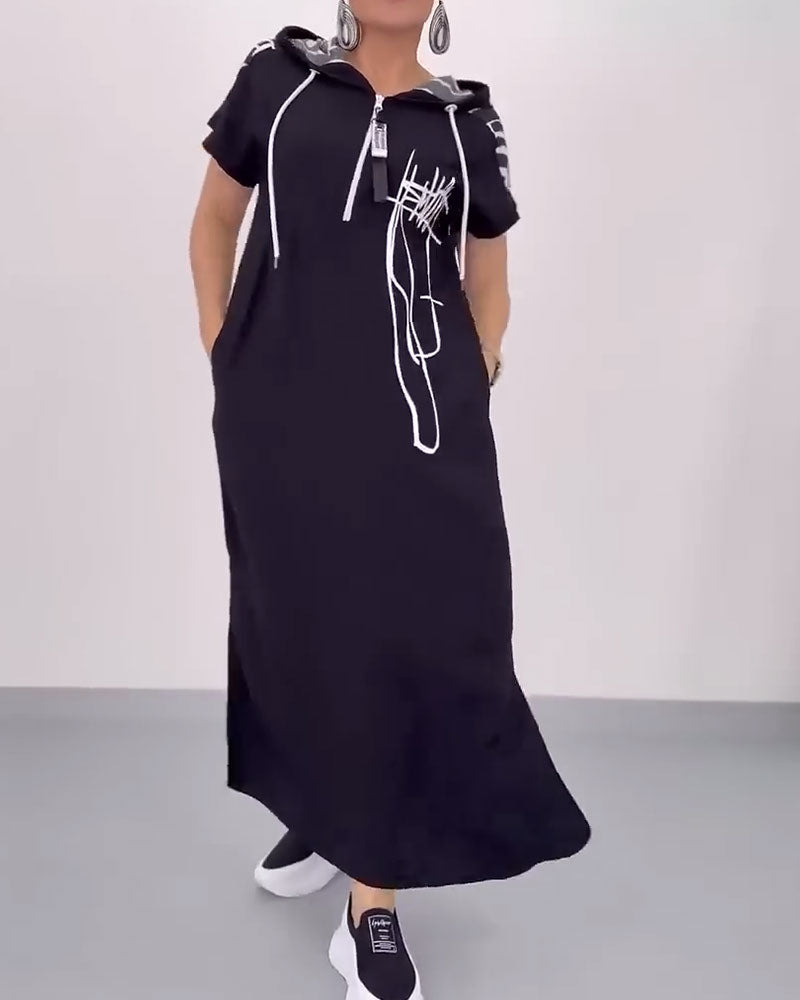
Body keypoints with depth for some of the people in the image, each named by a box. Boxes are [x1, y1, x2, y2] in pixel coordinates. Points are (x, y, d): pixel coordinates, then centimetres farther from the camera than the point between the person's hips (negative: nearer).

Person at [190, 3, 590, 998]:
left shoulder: (465, 124, 9)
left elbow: (488, 287, 15)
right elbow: (215, 219, 15)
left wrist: (464, 391, 2)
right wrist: (220, 349, 5)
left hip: (412, 423, 0)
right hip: (282, 413, 1)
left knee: (407, 632, -3)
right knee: (296, 616, 11)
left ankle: (373, 908, 9)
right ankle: (323, 814, 36)